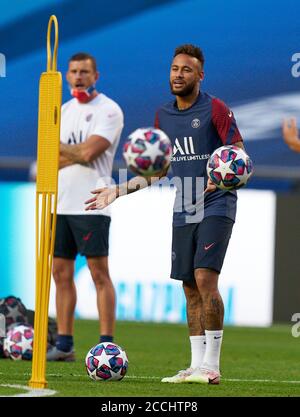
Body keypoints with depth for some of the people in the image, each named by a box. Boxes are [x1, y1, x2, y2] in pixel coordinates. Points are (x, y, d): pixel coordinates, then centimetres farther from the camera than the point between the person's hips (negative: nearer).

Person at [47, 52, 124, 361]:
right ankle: (64, 344, 12)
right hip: (60, 204, 7)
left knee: (99, 274, -8)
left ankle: (107, 345, -8)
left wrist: (59, 148, -1)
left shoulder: (108, 111, -5)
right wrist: (78, 152, -6)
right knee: (61, 273, 7)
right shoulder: (65, 110, 18)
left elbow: (89, 152, -16)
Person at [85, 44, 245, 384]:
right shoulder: (163, 116, 12)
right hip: (184, 211, 7)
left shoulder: (215, 109, -8)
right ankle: (197, 366, 10)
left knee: (205, 277, -17)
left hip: (215, 205, -6)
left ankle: (211, 366, -15)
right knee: (190, 288, 5)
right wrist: (117, 192, 16)